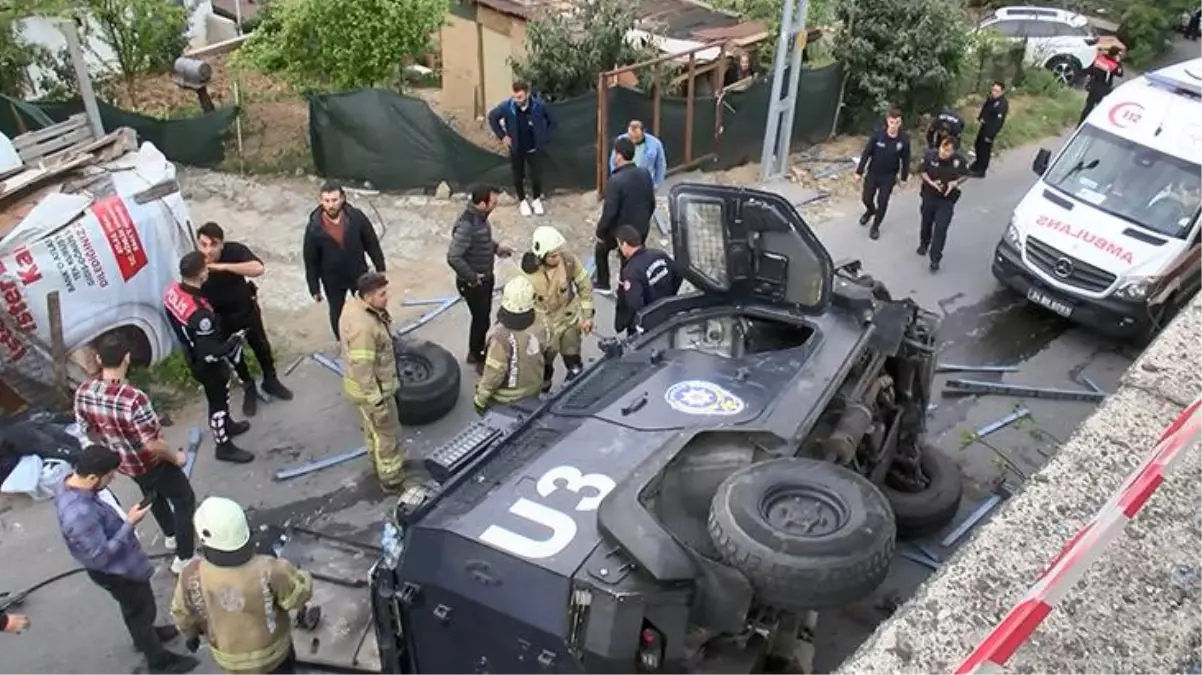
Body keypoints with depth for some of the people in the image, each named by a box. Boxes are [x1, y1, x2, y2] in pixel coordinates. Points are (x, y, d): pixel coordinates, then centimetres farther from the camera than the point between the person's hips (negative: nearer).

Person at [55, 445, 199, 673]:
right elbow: (100, 556, -33)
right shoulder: (80, 514, -42)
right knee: (141, 610, 15)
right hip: (115, 572, -9)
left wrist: (123, 523, 12)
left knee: (134, 608, 33)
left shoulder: (71, 485, -13)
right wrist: (130, 525, -30)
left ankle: (145, 636, 59)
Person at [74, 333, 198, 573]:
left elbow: (89, 432, 0)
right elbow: (153, 444, -32)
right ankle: (184, 558, 27)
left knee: (153, 496, 33)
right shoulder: (133, 398, -39)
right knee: (184, 501, 16)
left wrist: (112, 447, 18)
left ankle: (171, 535, 56)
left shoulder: (83, 391, -17)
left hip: (121, 462, 7)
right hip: (150, 463, -7)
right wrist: (176, 456, -12)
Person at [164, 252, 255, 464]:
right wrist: (235, 340, -17)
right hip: (207, 364, -8)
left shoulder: (173, 290, -14)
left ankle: (226, 424, 52)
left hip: (193, 355, 8)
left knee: (222, 393, 29)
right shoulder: (200, 314, -39)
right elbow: (211, 353, -32)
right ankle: (224, 446, 32)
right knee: (218, 401, 12)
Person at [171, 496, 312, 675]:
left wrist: (190, 634, 16)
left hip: (229, 657, 2)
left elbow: (182, 613, -6)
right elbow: (301, 592, -19)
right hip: (271, 652, -2)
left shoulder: (193, 577, -27)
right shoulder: (268, 571, -36)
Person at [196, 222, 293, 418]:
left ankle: (270, 381, 44)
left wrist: (224, 266, -47)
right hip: (221, 318, 0)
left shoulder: (234, 250, -26)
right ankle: (249, 388, 42)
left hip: (246, 308, 1)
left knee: (261, 345, 20)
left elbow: (258, 269, -42)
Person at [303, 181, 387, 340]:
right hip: (333, 280, 0)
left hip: (359, 274, 1)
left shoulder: (356, 217, -17)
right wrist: (314, 289, -5)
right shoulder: (314, 227, -19)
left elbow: (372, 244, -5)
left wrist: (380, 268, 0)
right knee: (337, 313, 18)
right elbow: (311, 261, -9)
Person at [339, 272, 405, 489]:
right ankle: (390, 477, 28)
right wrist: (377, 401, -24)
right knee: (388, 432, 10)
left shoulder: (355, 304, -5)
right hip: (371, 387, -9)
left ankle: (380, 462, 50)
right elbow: (362, 369, -31)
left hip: (373, 381, 9)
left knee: (374, 427, 29)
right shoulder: (362, 326, -36)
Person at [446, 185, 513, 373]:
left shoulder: (480, 217, -2)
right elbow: (453, 257, -36)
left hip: (486, 278, 9)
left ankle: (474, 353, 42)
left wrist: (496, 247, 4)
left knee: (482, 317, 23)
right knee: (482, 320, 6)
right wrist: (472, 277, -25)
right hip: (473, 283, -9)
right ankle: (479, 360, 27)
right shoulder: (466, 225, -31)